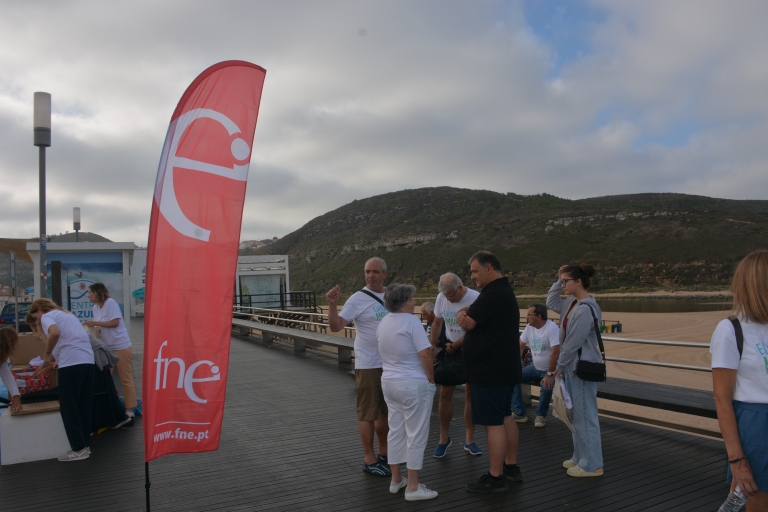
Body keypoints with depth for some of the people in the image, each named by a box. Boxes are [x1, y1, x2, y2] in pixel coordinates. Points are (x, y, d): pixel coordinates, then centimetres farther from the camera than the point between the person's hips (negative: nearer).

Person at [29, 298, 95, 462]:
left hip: (72, 363, -8)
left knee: (68, 408, 2)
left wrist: (47, 353, -3)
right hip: (88, 360, 8)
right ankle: (85, 445, 19)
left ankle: (79, 449, 3)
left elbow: (55, 333, -18)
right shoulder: (66, 314, 29)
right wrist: (48, 362, 36)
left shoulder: (47, 316, 4)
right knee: (84, 406, 14)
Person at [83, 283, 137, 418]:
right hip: (107, 348, 8)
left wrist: (95, 323, -18)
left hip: (121, 347, -8)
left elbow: (115, 322, -20)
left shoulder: (110, 303, -13)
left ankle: (129, 410, 2)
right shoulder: (95, 307, 9)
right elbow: (101, 327, 10)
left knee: (126, 379, -2)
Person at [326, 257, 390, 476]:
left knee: (385, 411, 17)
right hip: (368, 365, -7)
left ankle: (384, 453, 31)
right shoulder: (358, 299, -13)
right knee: (368, 413, 2)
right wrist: (333, 304, -35)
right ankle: (370, 460, 13)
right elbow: (336, 326, -20)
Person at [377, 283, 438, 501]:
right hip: (414, 384, -8)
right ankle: (413, 487, 9)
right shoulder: (411, 321, -17)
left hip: (389, 382, 8)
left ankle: (396, 480, 26)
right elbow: (425, 354, -20)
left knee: (395, 431, 16)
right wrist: (431, 379, -9)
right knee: (416, 435, 2)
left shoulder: (383, 323, 8)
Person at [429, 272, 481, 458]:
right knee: (445, 394, 2)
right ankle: (444, 438, 16)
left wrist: (454, 346, -17)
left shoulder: (475, 299, -22)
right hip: (449, 350, 3)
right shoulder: (441, 298, -6)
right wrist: (433, 341, 6)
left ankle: (469, 440, 16)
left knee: (470, 394, 5)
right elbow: (438, 322, 10)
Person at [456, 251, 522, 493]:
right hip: (504, 367, 11)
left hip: (490, 370, -11)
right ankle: (511, 467, 28)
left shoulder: (492, 294, -21)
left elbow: (468, 324, -19)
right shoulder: (505, 291, 15)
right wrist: (465, 317, -3)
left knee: (493, 423, -3)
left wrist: (462, 316, 1)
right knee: (505, 417, 17)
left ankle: (496, 478, 5)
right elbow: (477, 323, 15)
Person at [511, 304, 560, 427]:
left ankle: (541, 415, -3)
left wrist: (549, 374, -29)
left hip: (551, 369, -7)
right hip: (536, 367, 7)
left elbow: (555, 352, -28)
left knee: (546, 387, -33)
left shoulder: (551, 328, -22)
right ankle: (520, 414, 3)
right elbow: (520, 346, 7)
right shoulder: (529, 327, -1)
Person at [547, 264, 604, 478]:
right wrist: (558, 279, 10)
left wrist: (560, 366, -9)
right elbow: (551, 302, 22)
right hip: (573, 366, 10)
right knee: (577, 415, 18)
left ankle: (592, 465, 11)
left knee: (585, 417, 0)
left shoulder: (586, 309, -21)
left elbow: (573, 343, -20)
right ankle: (580, 458, 29)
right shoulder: (571, 303, 7)